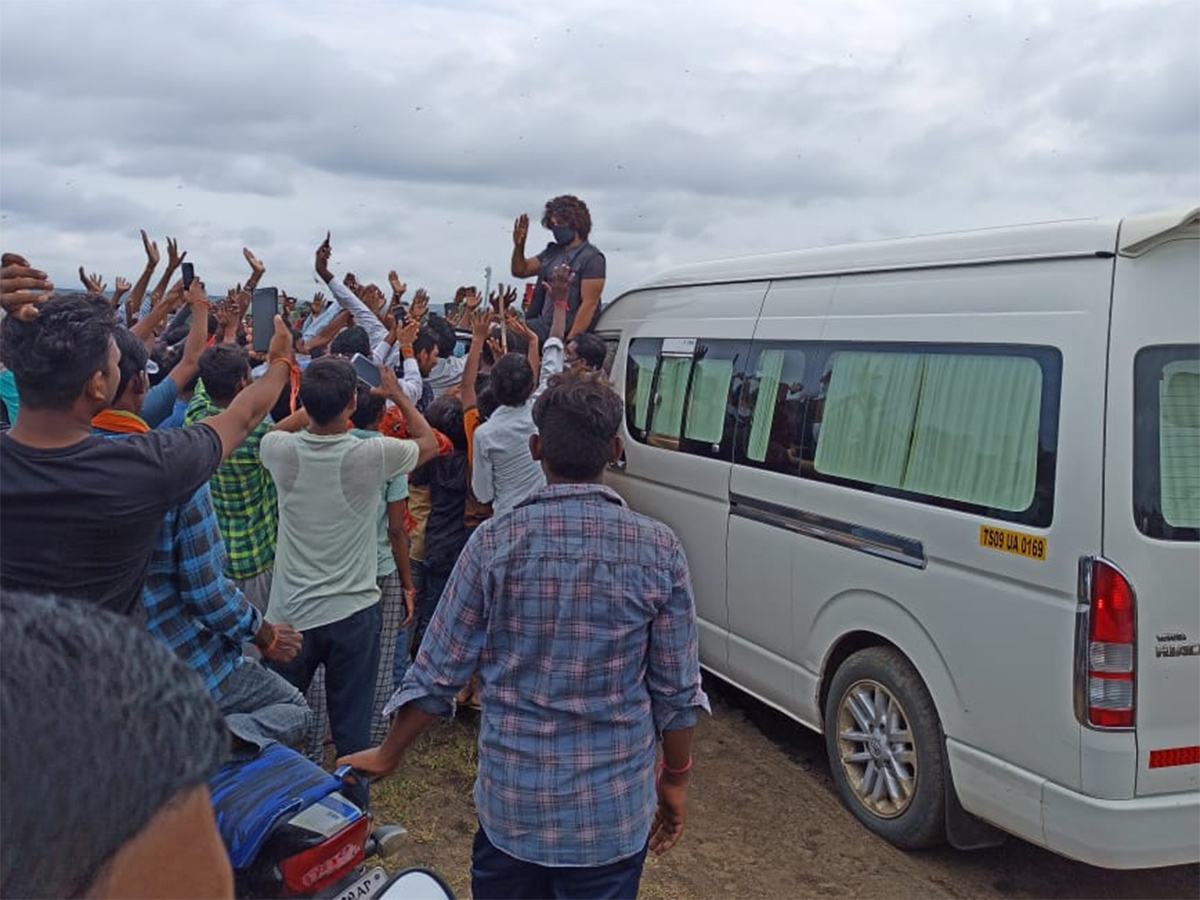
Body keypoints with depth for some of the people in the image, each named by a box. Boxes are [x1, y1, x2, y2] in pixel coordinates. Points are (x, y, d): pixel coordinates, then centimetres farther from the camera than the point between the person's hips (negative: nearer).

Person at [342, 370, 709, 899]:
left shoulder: (495, 542, -12)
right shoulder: (658, 549, -11)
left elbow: (437, 673, -6)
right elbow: (677, 691, -6)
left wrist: (386, 756, 10)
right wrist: (674, 780, 10)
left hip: (510, 801, 1)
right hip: (614, 812, 0)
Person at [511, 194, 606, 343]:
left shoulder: (592, 258, -9)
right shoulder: (552, 251, 15)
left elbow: (589, 304, -15)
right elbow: (520, 271, 22)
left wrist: (571, 341, -20)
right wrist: (519, 246, 2)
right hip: (542, 324, 8)